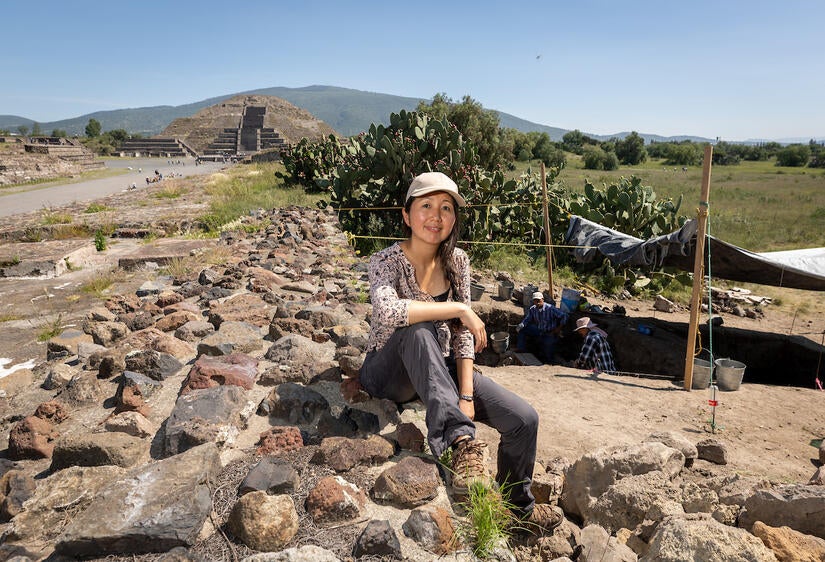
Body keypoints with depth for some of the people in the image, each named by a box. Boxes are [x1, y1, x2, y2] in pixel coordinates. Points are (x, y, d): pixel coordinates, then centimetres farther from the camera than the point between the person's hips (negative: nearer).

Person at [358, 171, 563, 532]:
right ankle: (461, 439, -39)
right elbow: (388, 312, -39)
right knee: (419, 331, -37)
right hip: (389, 374, -4)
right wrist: (460, 308, -30)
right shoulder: (387, 261, -17)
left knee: (524, 419, -7)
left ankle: (519, 505, 20)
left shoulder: (457, 262, -2)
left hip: (439, 368, 5)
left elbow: (462, 335, -3)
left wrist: (467, 395, -13)